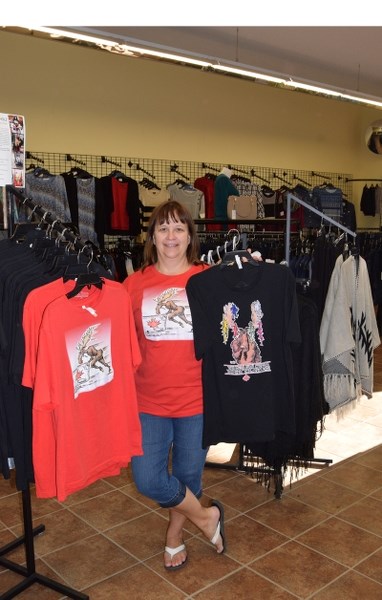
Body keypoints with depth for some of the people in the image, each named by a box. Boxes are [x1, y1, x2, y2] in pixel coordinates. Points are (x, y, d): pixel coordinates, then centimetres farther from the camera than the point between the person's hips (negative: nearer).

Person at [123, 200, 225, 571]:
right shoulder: (134, 284, -2)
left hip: (197, 399, -1)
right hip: (148, 401, 1)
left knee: (188, 476, 15)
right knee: (148, 480, 0)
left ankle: (174, 535, 45)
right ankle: (206, 517, 28)